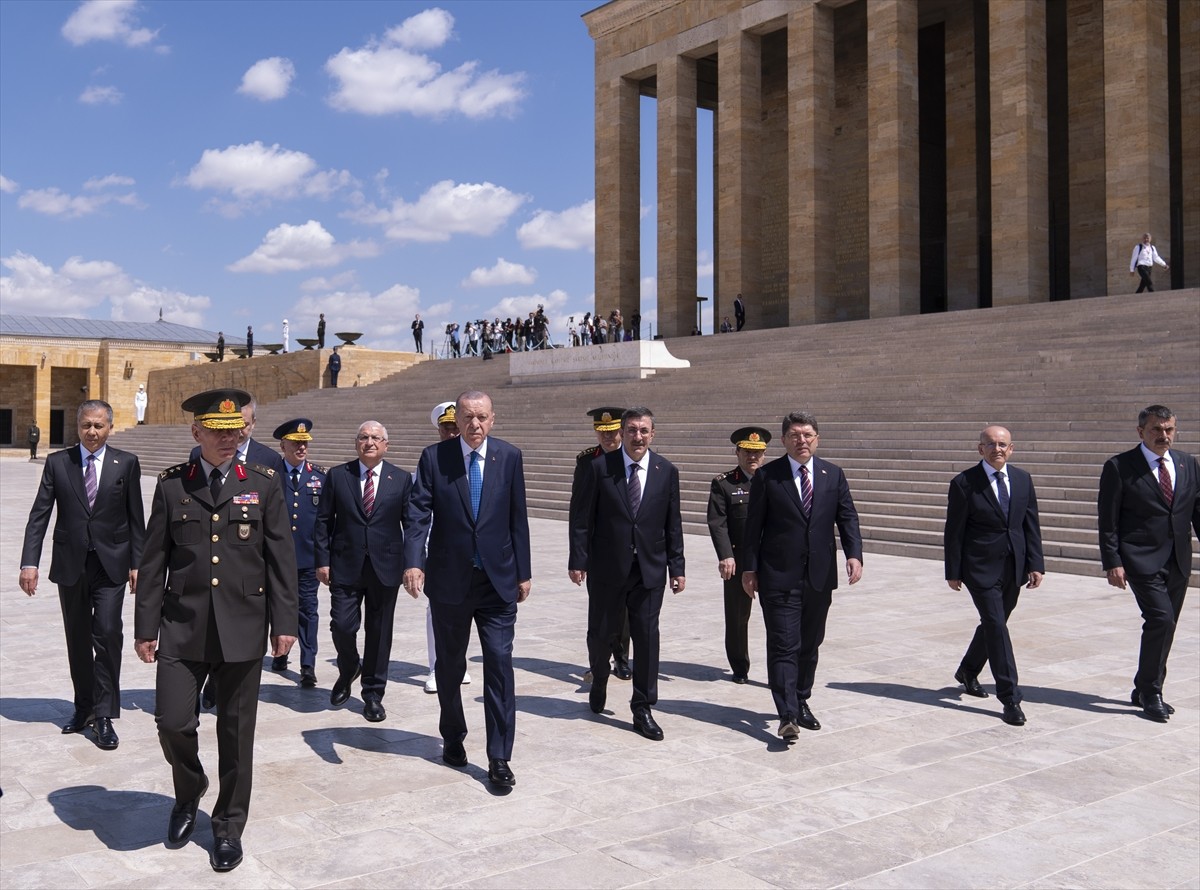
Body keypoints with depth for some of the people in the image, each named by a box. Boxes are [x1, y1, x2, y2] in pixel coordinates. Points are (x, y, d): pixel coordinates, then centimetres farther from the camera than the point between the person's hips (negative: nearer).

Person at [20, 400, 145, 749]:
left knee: (107, 634, -10)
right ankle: (84, 707, 27)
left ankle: (104, 716, -3)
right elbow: (39, 515, 0)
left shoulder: (126, 463, 1)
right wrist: (29, 562, -8)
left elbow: (136, 518, 2)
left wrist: (136, 563, -1)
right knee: (78, 640, 12)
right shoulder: (57, 462, 3)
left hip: (111, 564, -2)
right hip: (70, 564, 2)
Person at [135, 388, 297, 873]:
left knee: (236, 732, 6)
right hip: (183, 626, 1)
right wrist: (146, 625, 4)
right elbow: (154, 560, 6)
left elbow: (281, 557, 2)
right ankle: (189, 792, 30)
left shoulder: (263, 483, 2)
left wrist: (284, 623, -2)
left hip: (242, 627, 0)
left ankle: (229, 826, 25)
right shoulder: (172, 484, 4)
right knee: (172, 720, -3)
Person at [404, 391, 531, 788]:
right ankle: (453, 738, 35)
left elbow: (518, 518, 4)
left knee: (500, 664, -5)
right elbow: (418, 513, -10)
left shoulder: (509, 457, 1)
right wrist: (413, 562, -25)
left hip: (497, 580, 0)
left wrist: (523, 573, 6)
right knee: (450, 666, 14)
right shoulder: (434, 457, -3)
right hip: (449, 580, 0)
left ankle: (499, 758, 2)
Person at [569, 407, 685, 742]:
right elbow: (583, 518, -2)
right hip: (607, 567, -1)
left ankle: (642, 709, 12)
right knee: (601, 632, 12)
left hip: (650, 569, 1)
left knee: (647, 637, 1)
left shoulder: (666, 471, 2)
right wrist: (578, 560, -7)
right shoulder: (600, 467, -4)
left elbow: (672, 524, 5)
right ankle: (599, 682, 42)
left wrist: (676, 567, 2)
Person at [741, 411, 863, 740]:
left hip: (820, 576, 4)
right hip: (779, 577, -3)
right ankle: (787, 715, -7)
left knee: (809, 645, 13)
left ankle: (801, 702, 29)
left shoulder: (833, 475, 8)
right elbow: (753, 525, 0)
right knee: (783, 646, -7)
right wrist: (749, 567, -3)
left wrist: (854, 553, -12)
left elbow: (847, 517, 5)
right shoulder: (767, 476, -1)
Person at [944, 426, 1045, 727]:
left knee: (993, 624, 17)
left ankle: (968, 671, 40)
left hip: (1014, 568, 5)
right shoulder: (964, 483, -8)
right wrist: (953, 572, -7)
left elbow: (1031, 524, 8)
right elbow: (954, 531, -6)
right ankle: (1010, 697, -4)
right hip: (981, 567, -5)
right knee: (996, 627, -8)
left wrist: (1035, 564, 1)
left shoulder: (1022, 479, 6)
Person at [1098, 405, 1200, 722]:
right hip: (1142, 560, -5)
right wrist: (1112, 562, -12)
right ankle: (1150, 693, -1)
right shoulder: (1119, 467, -6)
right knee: (1161, 619, -16)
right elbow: (1108, 520, -6)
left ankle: (1144, 691, 26)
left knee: (1164, 627, 11)